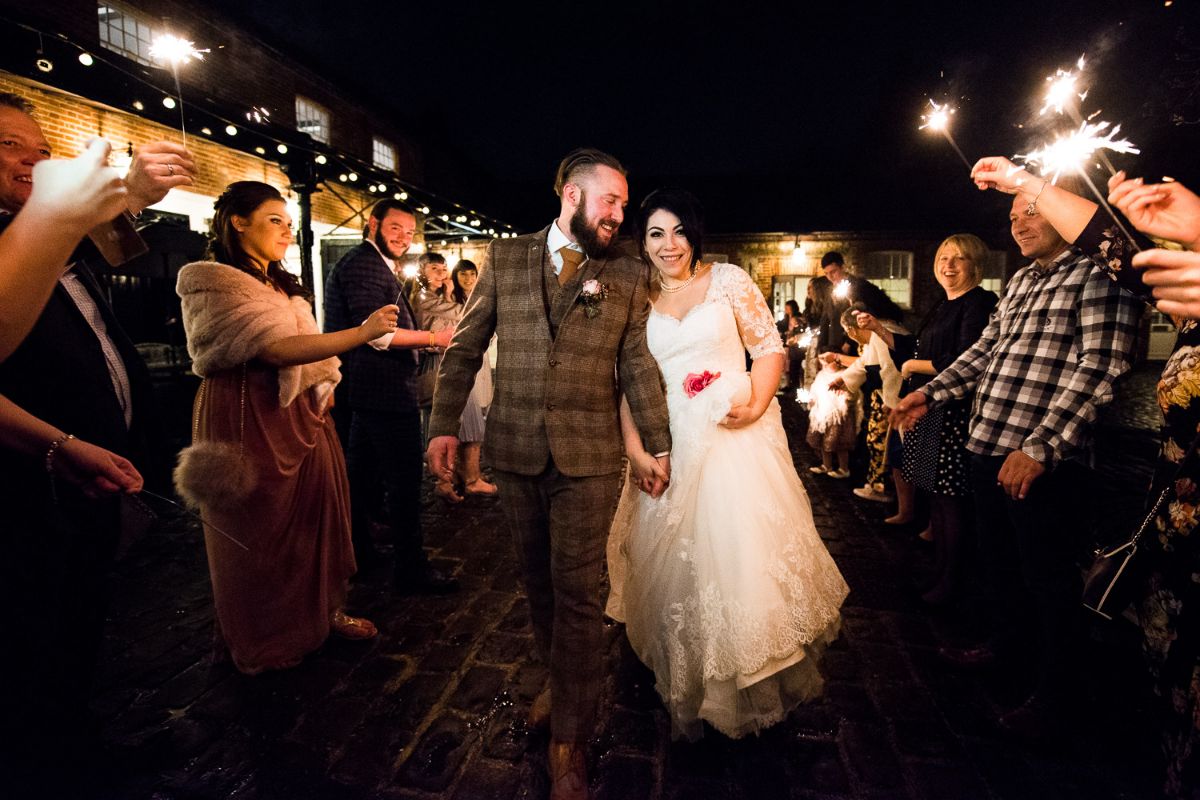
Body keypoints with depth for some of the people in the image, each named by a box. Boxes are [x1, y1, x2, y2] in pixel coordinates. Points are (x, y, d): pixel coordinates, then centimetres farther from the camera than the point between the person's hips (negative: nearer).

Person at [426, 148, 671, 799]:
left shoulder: (628, 276, 5)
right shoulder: (504, 258, 7)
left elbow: (638, 366, 5)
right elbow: (465, 348, 6)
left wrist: (658, 445, 5)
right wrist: (444, 424, -1)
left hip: (588, 457, -2)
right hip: (514, 451, 2)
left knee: (577, 591, 2)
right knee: (538, 579, 16)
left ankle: (569, 739, 18)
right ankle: (558, 678, 40)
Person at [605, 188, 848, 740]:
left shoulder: (729, 280, 1)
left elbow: (770, 347, 1)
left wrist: (756, 403, -17)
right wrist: (635, 447, -4)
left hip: (735, 440, -2)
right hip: (671, 447, 3)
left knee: (744, 555, 1)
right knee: (678, 566, 11)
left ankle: (758, 684, 28)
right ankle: (691, 693, 36)